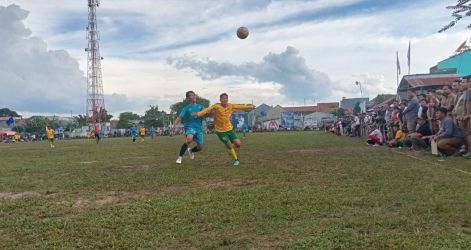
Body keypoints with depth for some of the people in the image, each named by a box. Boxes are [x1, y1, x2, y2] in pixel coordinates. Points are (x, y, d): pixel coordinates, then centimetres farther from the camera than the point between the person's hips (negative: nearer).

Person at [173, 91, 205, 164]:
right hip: (190, 126, -4)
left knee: (200, 147, 6)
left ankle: (191, 150, 43)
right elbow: (180, 117, -7)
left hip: (199, 128, 4)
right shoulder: (186, 108, 2)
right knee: (189, 139, -36)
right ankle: (180, 156, -18)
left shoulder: (200, 106, 12)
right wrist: (175, 124, -25)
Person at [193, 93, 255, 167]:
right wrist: (198, 114, -42)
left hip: (229, 129, 5)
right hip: (220, 131, -5)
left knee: (238, 144, -3)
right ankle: (235, 160, 19)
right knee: (229, 145, -6)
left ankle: (230, 150, 31)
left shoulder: (231, 106, -2)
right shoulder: (216, 107, -18)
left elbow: (240, 107, 9)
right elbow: (207, 110, -28)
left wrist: (250, 107, 12)